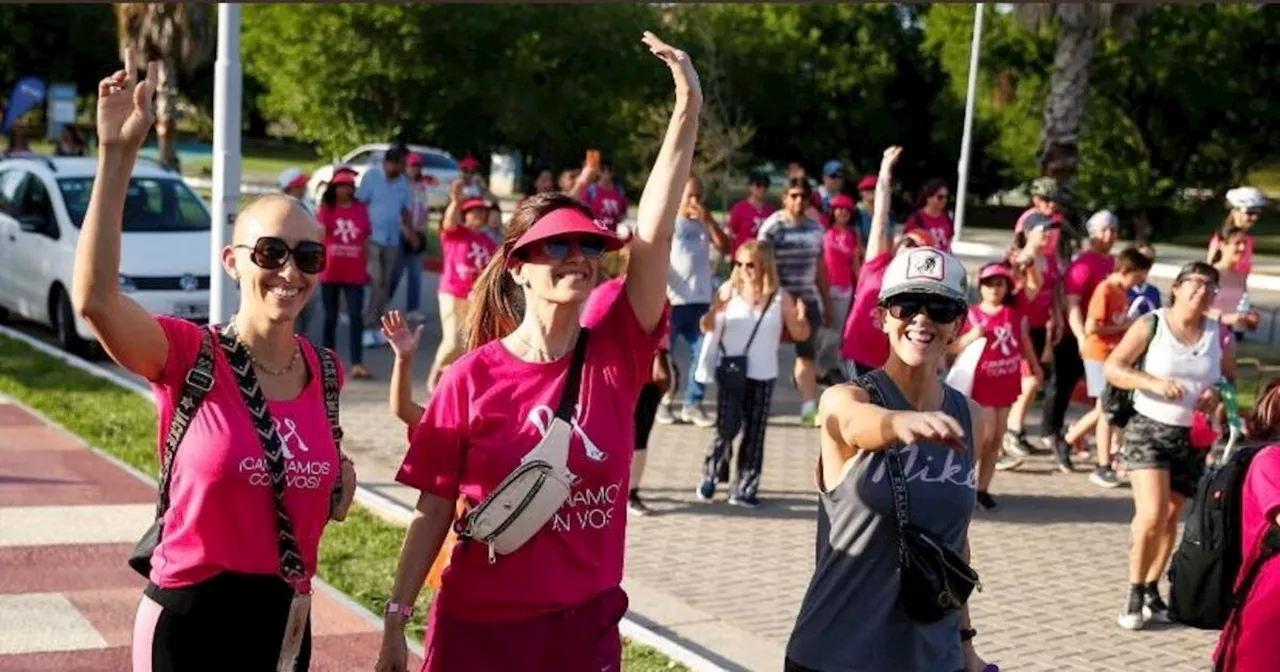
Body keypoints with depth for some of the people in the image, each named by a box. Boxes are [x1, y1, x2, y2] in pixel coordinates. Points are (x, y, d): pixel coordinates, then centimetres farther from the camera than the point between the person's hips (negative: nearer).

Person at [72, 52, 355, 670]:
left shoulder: (325, 371, 1)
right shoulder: (189, 358, -13)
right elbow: (94, 298, -33)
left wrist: (337, 479, -1)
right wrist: (118, 154, -39)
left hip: (284, 619, 5)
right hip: (190, 619, -4)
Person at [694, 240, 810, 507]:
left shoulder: (780, 297, -3)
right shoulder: (729, 290, -3)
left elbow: (799, 335, 2)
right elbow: (708, 328, -1)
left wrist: (801, 319, -20)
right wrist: (714, 311, -22)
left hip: (762, 376, 1)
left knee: (754, 433, 4)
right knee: (728, 427, -9)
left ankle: (743, 488, 12)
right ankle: (710, 475, 13)